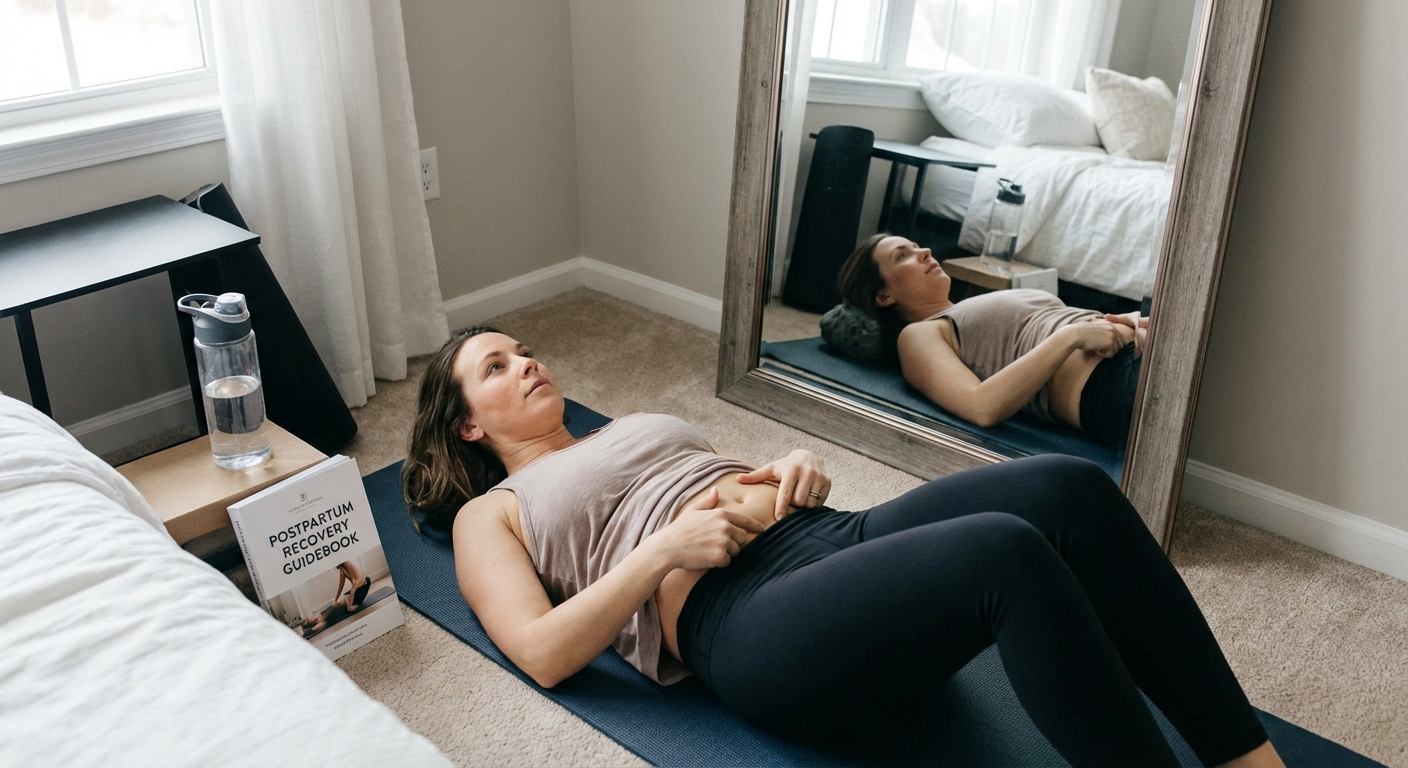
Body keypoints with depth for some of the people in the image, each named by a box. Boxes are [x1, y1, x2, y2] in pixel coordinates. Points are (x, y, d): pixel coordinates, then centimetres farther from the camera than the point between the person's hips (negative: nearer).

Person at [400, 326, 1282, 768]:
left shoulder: (635, 425, 34)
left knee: (1069, 488, -21)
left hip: (830, 536, 7)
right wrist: (667, 548, -10)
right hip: (739, 618, -6)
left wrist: (799, 470, 6)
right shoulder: (489, 517, 17)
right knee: (1006, 552, -33)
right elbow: (540, 650, 0)